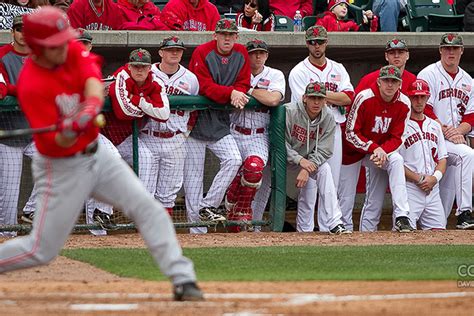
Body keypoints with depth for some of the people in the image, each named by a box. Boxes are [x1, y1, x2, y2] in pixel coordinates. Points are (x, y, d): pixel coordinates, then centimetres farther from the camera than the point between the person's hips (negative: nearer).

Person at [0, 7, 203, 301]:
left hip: (97, 154, 6)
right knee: (41, 251, -1)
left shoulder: (74, 51, -7)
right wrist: (69, 131, -47)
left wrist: (91, 106, -47)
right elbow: (56, 143, -25)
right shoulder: (31, 86, -24)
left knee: (148, 208, -8)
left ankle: (183, 279, -9)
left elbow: (93, 80, -26)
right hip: (62, 169, -6)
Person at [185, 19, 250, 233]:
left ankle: (207, 206, -7)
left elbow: (243, 84, 5)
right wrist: (230, 93, -29)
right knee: (194, 172, -2)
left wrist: (237, 96, -18)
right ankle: (197, 229, 1)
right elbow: (203, 86, -19)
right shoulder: (202, 53, -10)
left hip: (220, 121, 4)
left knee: (234, 160, -16)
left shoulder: (241, 54, 5)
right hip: (196, 118, -4)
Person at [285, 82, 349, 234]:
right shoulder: (289, 112, -22)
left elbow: (323, 151, -13)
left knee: (324, 169, -23)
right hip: (284, 160, -2)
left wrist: (308, 169, -27)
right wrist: (300, 160, -30)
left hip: (308, 160, 2)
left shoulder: (328, 118, -11)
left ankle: (334, 223, -27)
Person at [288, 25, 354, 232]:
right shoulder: (299, 72, 0)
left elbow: (349, 97, -1)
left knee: (332, 183, 5)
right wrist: (335, 97, -7)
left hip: (334, 130, 4)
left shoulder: (338, 69, 13)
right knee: (309, 181, -8)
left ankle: (327, 229, 10)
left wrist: (322, 93, -9)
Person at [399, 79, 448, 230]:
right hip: (409, 189, -6)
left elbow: (442, 158, 17)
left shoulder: (435, 126, 19)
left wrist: (435, 178, -4)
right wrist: (418, 178, -13)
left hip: (433, 189, 6)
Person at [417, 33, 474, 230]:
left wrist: (458, 131, -10)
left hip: (455, 139, 7)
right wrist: (446, 131, -18)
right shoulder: (428, 75, -3)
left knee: (447, 190, 4)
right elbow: (425, 111, -11)